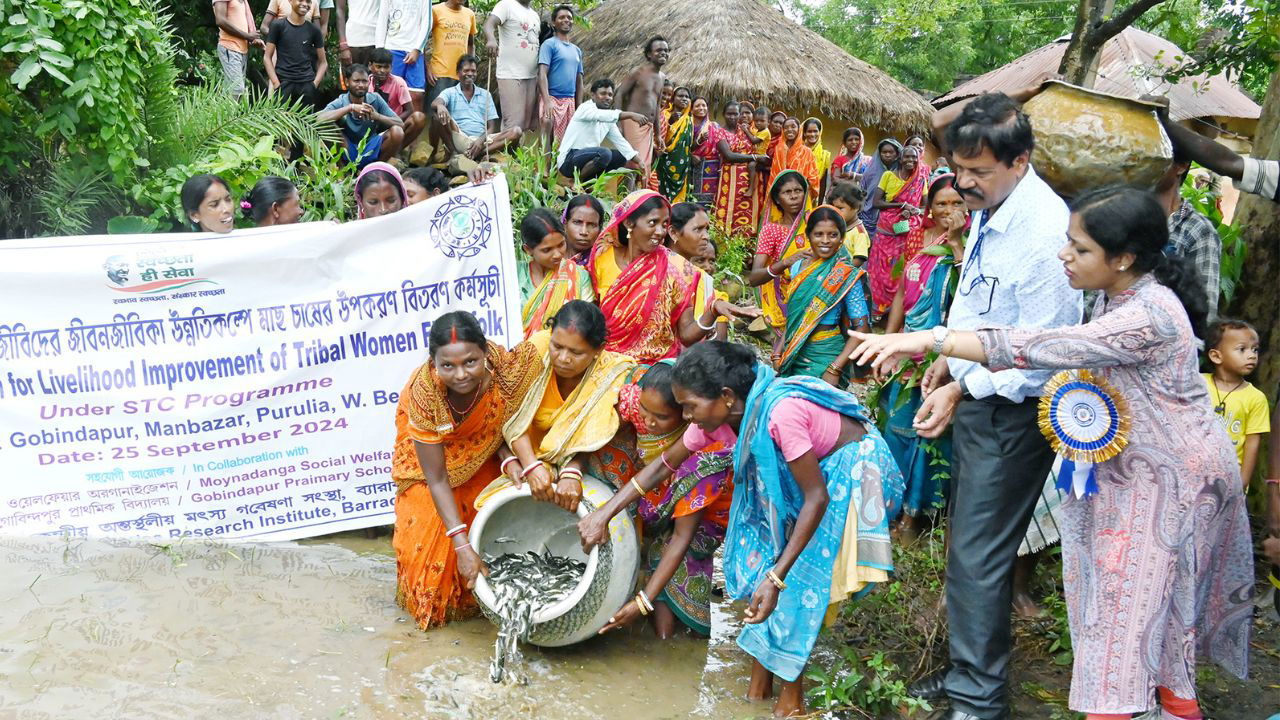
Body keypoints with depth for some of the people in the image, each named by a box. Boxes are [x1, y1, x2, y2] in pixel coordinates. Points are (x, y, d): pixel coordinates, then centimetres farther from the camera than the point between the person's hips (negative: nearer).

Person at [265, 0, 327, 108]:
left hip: (306, 84, 2)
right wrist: (276, 83, -7)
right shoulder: (278, 26, 5)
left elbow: (323, 62, 15)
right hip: (283, 82, -2)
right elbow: (267, 57, 4)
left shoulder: (314, 30, 11)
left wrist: (315, 83, -1)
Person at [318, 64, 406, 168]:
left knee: (397, 132, -22)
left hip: (370, 150, 2)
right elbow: (319, 119, -31)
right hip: (347, 153, -2)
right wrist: (350, 107, -33)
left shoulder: (375, 99, -6)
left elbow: (401, 124, -11)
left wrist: (377, 116, -29)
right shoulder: (340, 102, -12)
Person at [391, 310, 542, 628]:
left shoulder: (505, 370, -38)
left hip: (483, 450, 2)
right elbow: (437, 479, -33)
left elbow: (503, 421, -15)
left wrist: (509, 460, -36)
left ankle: (478, 597, 15)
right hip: (429, 448, -1)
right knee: (428, 527, -7)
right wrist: (462, 545, -37)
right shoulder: (424, 393, -40)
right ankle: (430, 599, 21)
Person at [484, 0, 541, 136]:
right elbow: (489, 24, -19)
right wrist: (491, 39, -42)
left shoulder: (535, 15, 19)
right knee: (514, 124, -12)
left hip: (532, 76, 7)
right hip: (511, 74, -7)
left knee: (529, 124, 6)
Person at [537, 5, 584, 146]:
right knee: (549, 141, -16)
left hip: (570, 102, 7)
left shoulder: (577, 50, 19)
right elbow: (542, 73, -13)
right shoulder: (549, 44, -3)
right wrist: (547, 101, -26)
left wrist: (579, 107, 12)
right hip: (553, 99, -7)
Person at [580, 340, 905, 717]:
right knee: (760, 556, -1)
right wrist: (603, 514, -3)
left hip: (851, 467, -7)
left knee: (804, 577, -10)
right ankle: (759, 682, 10)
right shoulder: (718, 418, -14)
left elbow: (817, 497, -32)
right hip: (810, 466, 7)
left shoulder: (779, 413, -37)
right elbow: (664, 464, 0)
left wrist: (776, 577, -33)